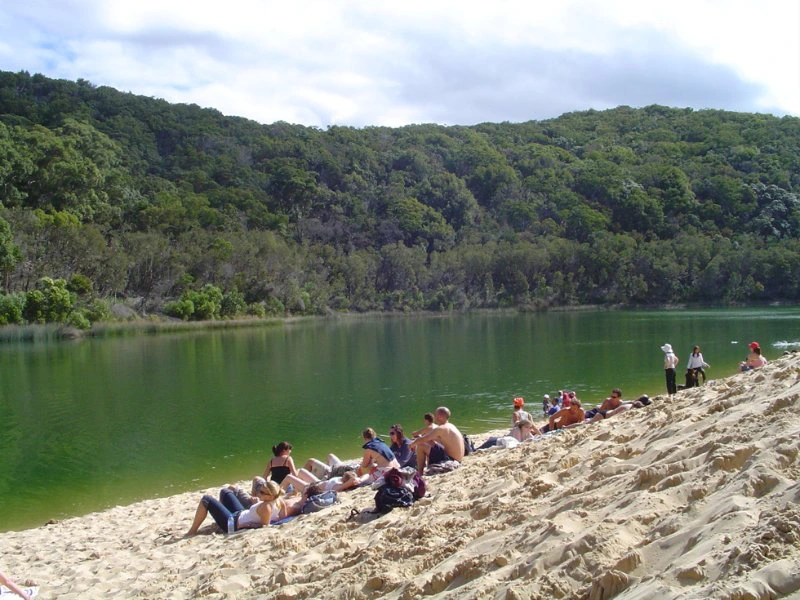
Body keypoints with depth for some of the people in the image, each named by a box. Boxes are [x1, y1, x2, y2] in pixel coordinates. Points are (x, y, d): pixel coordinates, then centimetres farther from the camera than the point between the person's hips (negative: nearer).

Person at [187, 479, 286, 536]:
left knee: (206, 500, -1)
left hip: (232, 523, -9)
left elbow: (265, 525, -32)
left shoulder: (265, 507, -37)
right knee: (225, 492, 28)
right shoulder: (278, 500, -16)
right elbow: (283, 516, -3)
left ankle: (192, 532, 12)